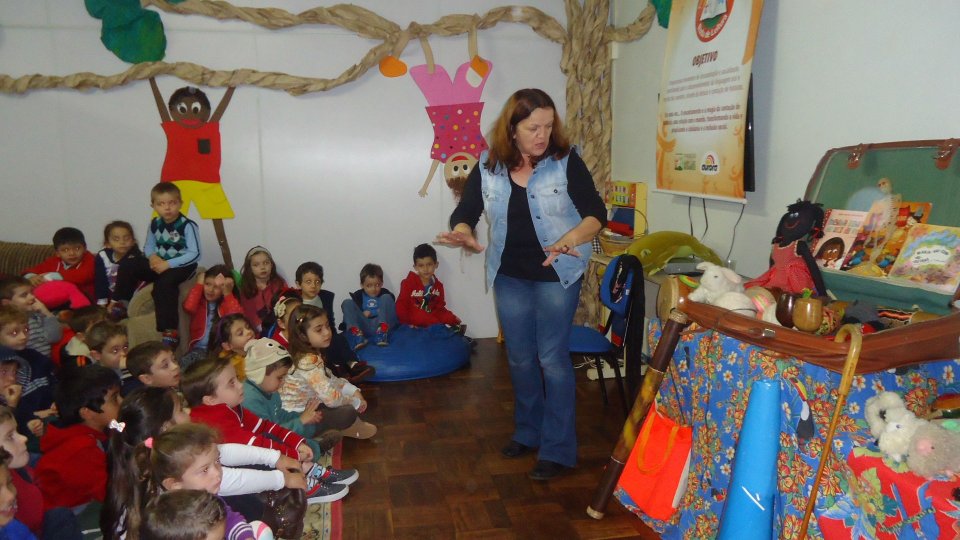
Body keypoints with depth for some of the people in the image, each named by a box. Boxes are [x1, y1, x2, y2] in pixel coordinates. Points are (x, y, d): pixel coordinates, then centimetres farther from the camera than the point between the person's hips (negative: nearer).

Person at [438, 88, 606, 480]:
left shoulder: (566, 161, -11)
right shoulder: (488, 166, -2)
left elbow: (596, 213, -15)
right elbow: (465, 213, -2)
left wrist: (571, 239, -35)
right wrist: (464, 234, -25)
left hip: (556, 275, -4)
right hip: (509, 276, 4)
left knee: (552, 358, -3)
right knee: (520, 358, 14)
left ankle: (558, 448, 11)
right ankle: (528, 431, 33)